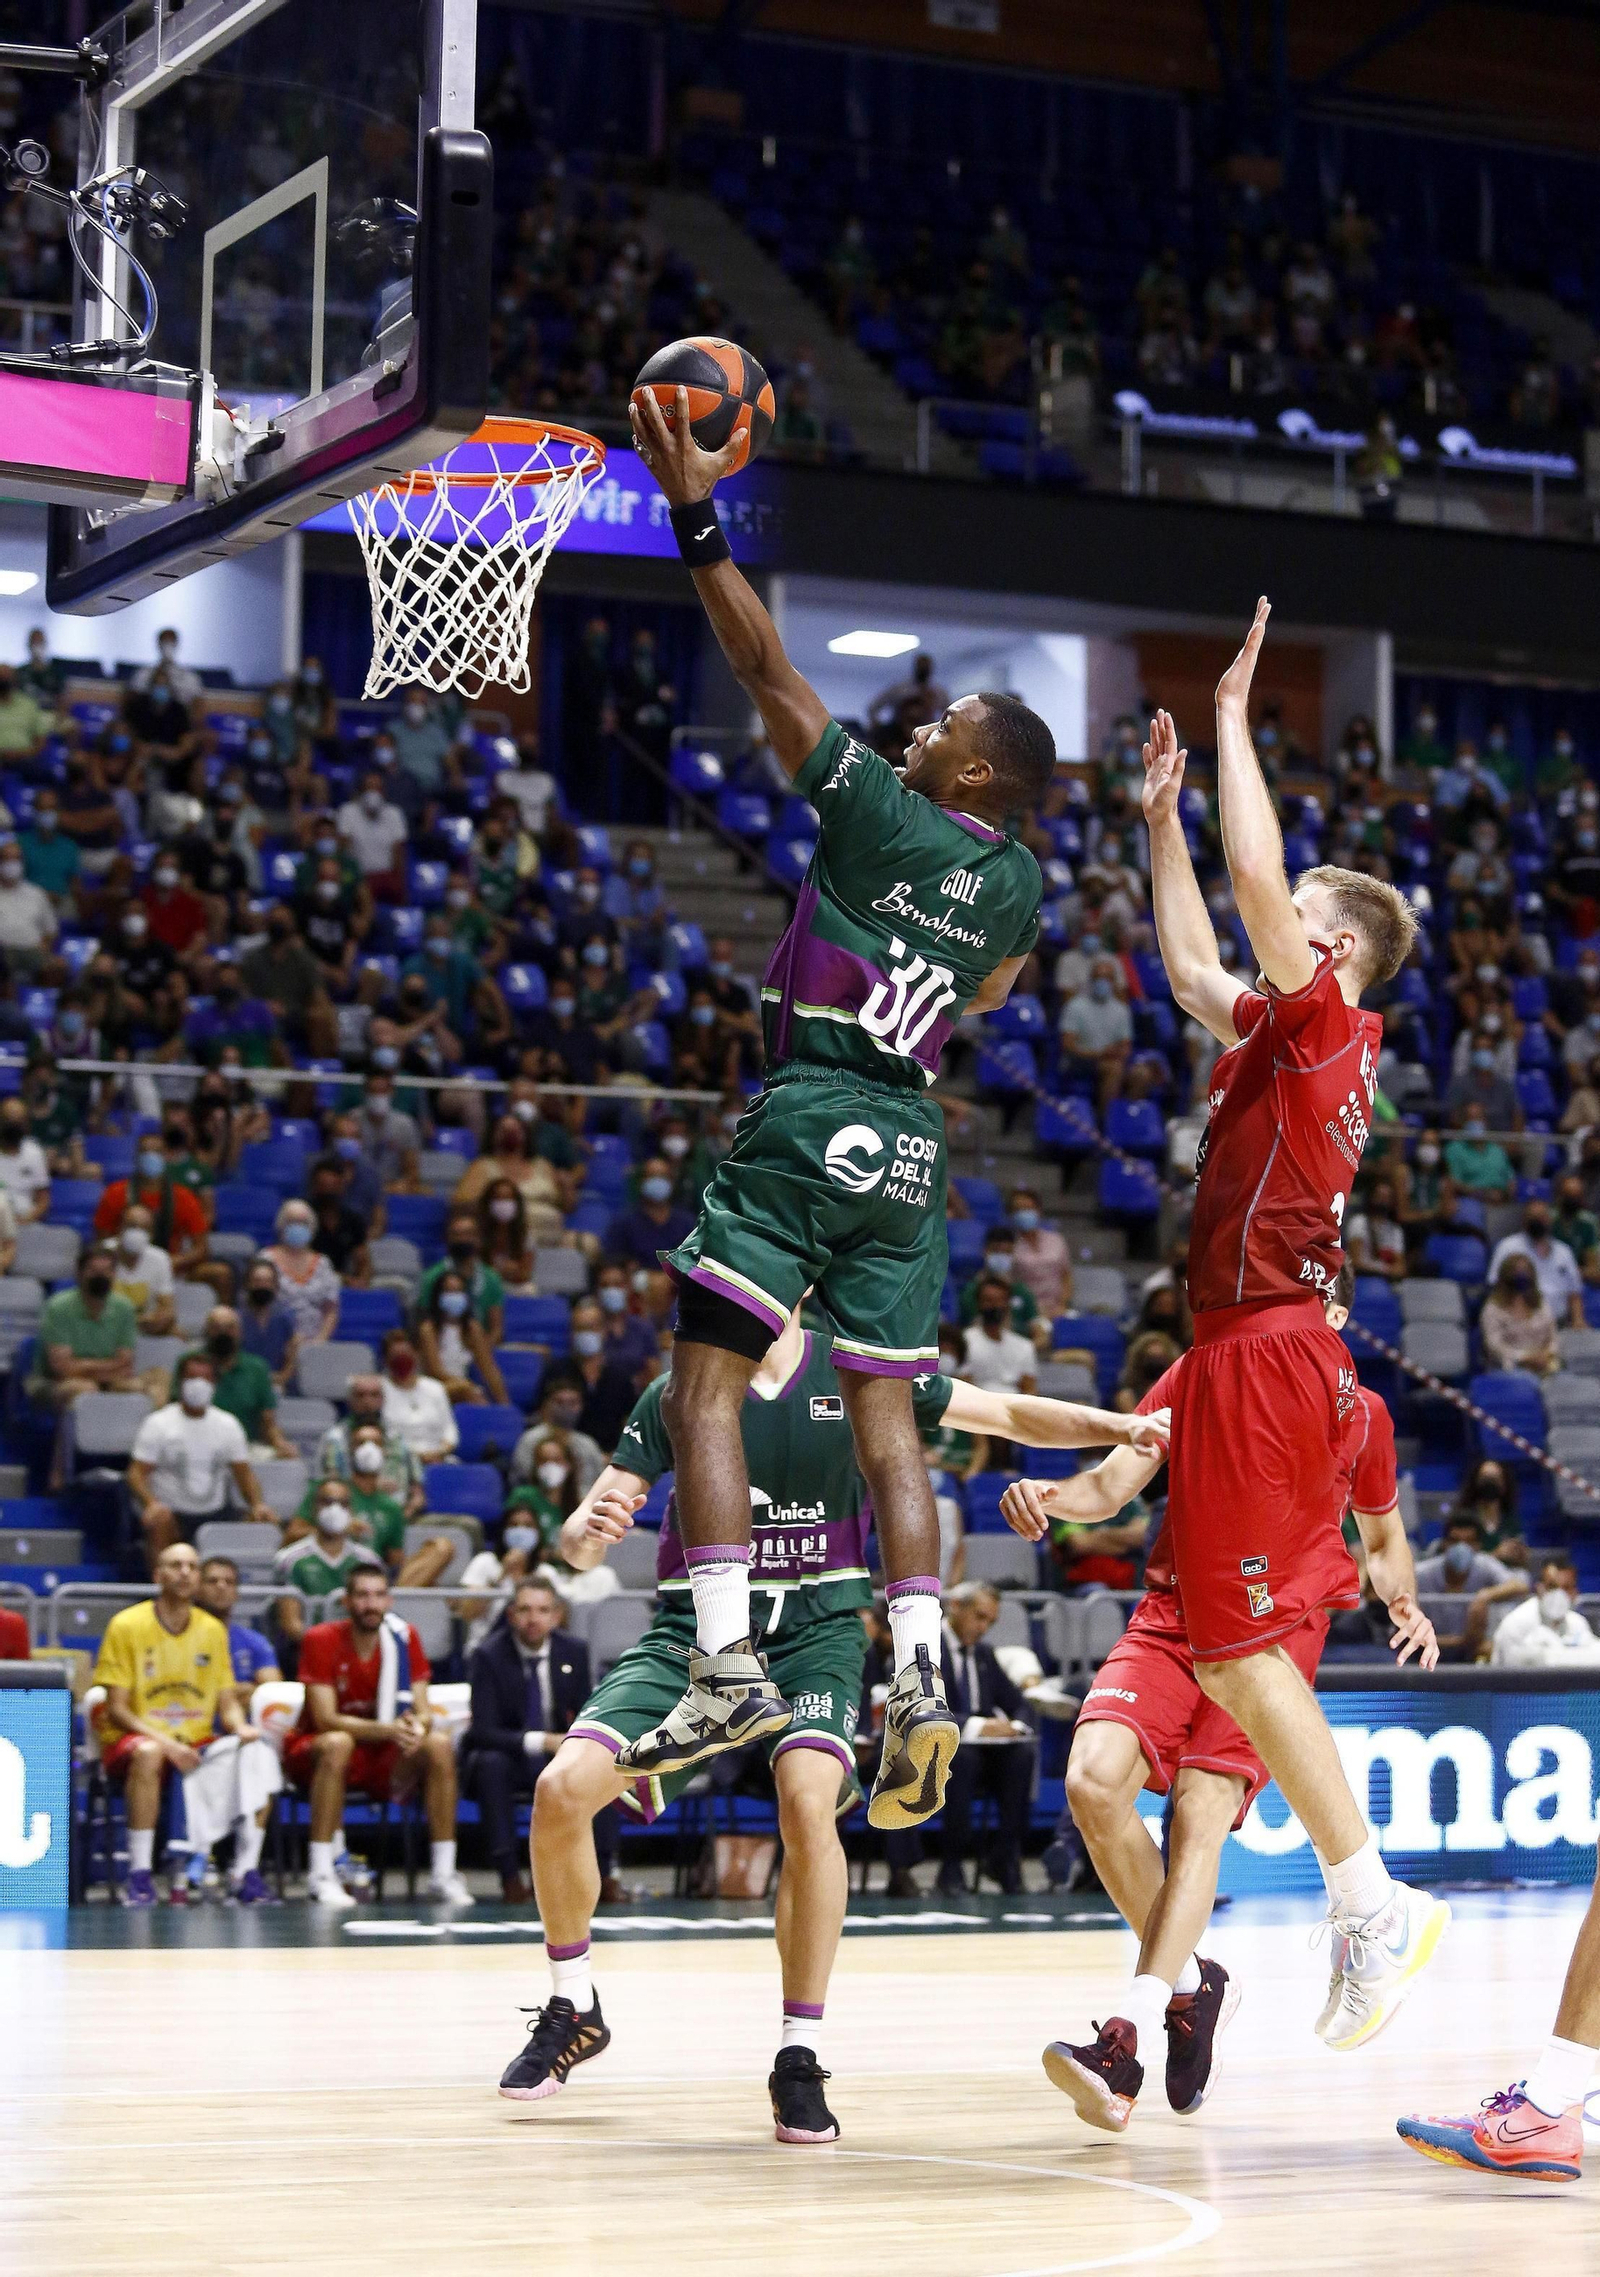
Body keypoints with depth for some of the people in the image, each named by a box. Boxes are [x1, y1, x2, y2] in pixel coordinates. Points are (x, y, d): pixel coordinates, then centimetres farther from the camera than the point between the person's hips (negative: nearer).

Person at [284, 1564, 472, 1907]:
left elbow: (423, 1711, -6)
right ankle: (321, 1876, -36)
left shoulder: (404, 1637, -3)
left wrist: (417, 1728, -32)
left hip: (382, 1757, 4)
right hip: (311, 1753, -4)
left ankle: (443, 1874, -18)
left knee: (440, 1745, -22)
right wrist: (388, 1730, -37)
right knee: (337, 1743, -37)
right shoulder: (321, 1640, -15)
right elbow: (326, 1719, -23)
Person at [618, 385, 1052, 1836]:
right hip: (911, 1145, 7)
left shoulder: (882, 814, -7)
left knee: (708, 1385, -5)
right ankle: (922, 1687, 0)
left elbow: (769, 669, -10)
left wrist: (695, 516, -8)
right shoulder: (1020, 883, 10)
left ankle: (727, 1670, -15)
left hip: (809, 1118, -6)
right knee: (886, 1416, 10)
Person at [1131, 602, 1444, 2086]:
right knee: (1254, 1652, 10)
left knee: (1241, 1651, -10)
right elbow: (1191, 967, 33)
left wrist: (1233, 718, -8)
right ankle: (1372, 1904, 12)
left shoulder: (1327, 1017, -7)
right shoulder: (1290, 1036, 18)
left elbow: (1257, 876, -18)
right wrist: (1161, 820, 32)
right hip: (1266, 1357, 10)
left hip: (1264, 1356, -10)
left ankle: (1373, 1899, -8)